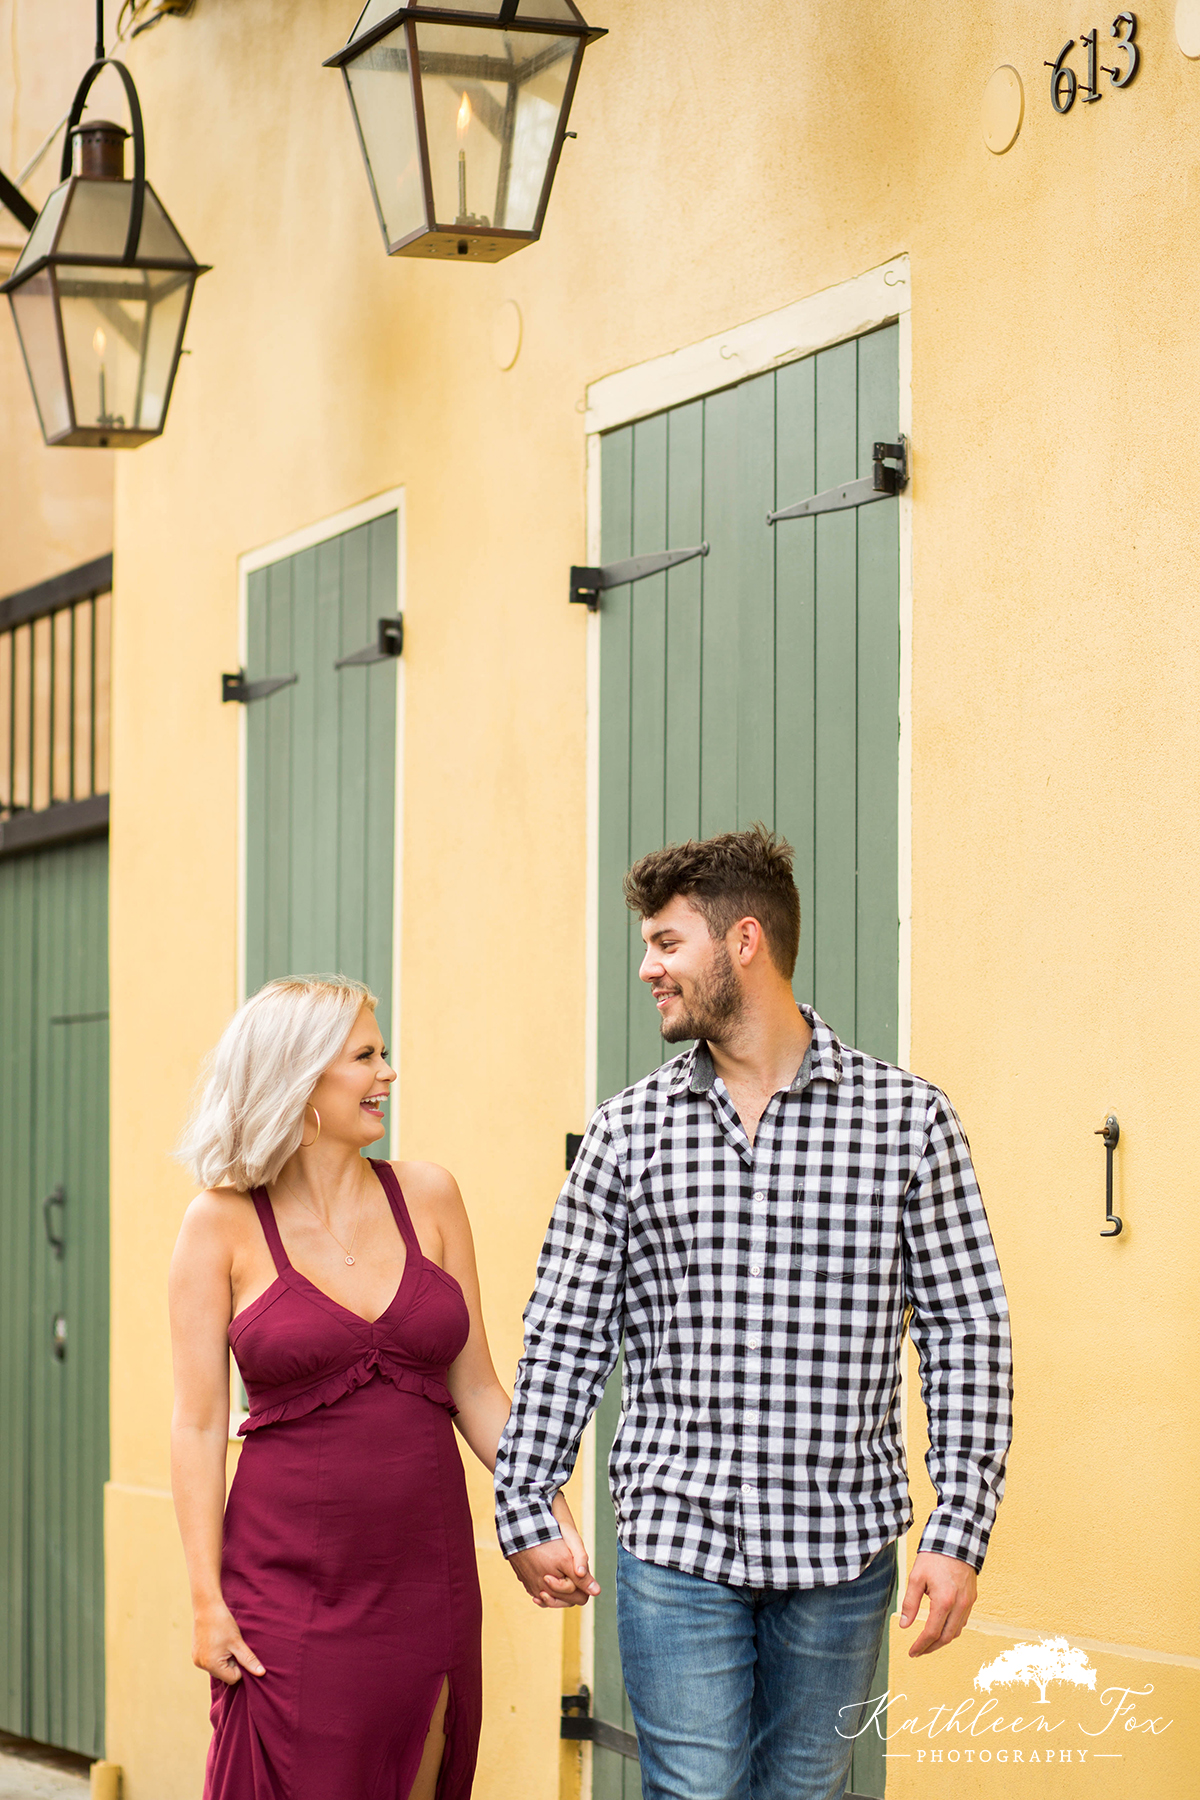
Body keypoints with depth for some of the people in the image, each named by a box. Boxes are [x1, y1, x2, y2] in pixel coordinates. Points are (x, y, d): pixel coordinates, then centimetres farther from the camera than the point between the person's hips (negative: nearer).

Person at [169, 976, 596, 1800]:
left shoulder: (426, 1195, 6)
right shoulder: (224, 1223, -3)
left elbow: (475, 1389, 9)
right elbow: (200, 1423, -4)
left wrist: (551, 1519, -1)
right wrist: (207, 1599, -9)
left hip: (427, 1571, 3)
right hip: (288, 1579, -3)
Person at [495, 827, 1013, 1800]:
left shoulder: (907, 1117, -1)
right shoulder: (630, 1129, 3)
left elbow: (967, 1330, -1)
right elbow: (565, 1332, 7)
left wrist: (959, 1534, -6)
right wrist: (525, 1508, 2)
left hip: (842, 1548, 0)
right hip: (676, 1544, 0)